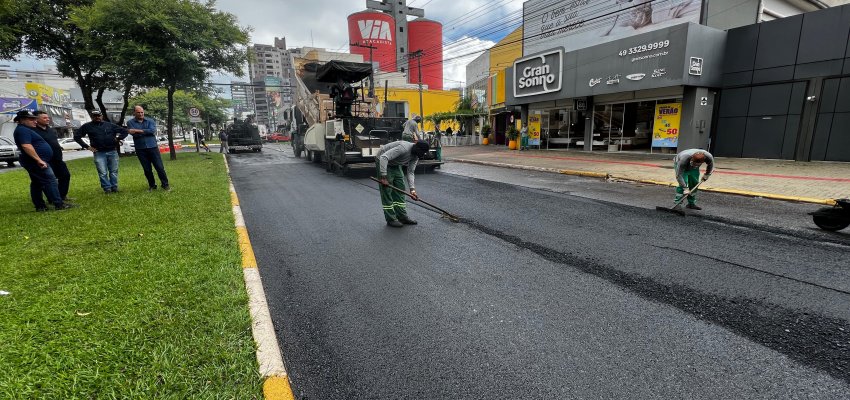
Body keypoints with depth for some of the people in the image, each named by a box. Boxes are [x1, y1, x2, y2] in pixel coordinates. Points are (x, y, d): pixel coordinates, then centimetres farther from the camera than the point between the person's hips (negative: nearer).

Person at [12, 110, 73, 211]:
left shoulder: (25, 130, 19)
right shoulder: (22, 130, -14)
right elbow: (26, 146, -25)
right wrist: (39, 160, -27)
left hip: (35, 162, 11)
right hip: (36, 162, -11)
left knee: (37, 184, 12)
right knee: (51, 181, -12)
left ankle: (40, 206, 17)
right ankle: (59, 204, -14)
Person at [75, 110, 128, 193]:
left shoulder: (110, 125, 9)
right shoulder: (87, 126, 6)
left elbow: (124, 131, 14)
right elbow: (76, 137, 10)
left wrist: (118, 139, 4)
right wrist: (87, 146, 2)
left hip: (112, 152, 1)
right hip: (99, 153, -1)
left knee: (114, 171, 6)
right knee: (103, 173, -3)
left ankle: (114, 188, 13)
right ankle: (107, 188, 3)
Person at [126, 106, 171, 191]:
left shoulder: (150, 121, 6)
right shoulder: (130, 122, 5)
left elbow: (152, 130, -12)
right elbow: (134, 134, -10)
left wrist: (138, 131, -13)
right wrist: (147, 132, -9)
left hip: (152, 147, -1)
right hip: (140, 149, 1)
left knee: (159, 167, -2)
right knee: (147, 169, 6)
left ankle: (165, 184, 5)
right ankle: (152, 185, 17)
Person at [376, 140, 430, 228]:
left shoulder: (415, 155, -7)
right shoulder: (404, 148, -34)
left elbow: (410, 172, -4)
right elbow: (383, 157, -38)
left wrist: (412, 189, -14)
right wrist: (383, 177, -40)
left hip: (395, 165, 9)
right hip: (383, 162, -9)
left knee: (400, 190, 6)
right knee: (387, 191, -8)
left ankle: (402, 217, 13)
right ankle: (391, 219, -1)